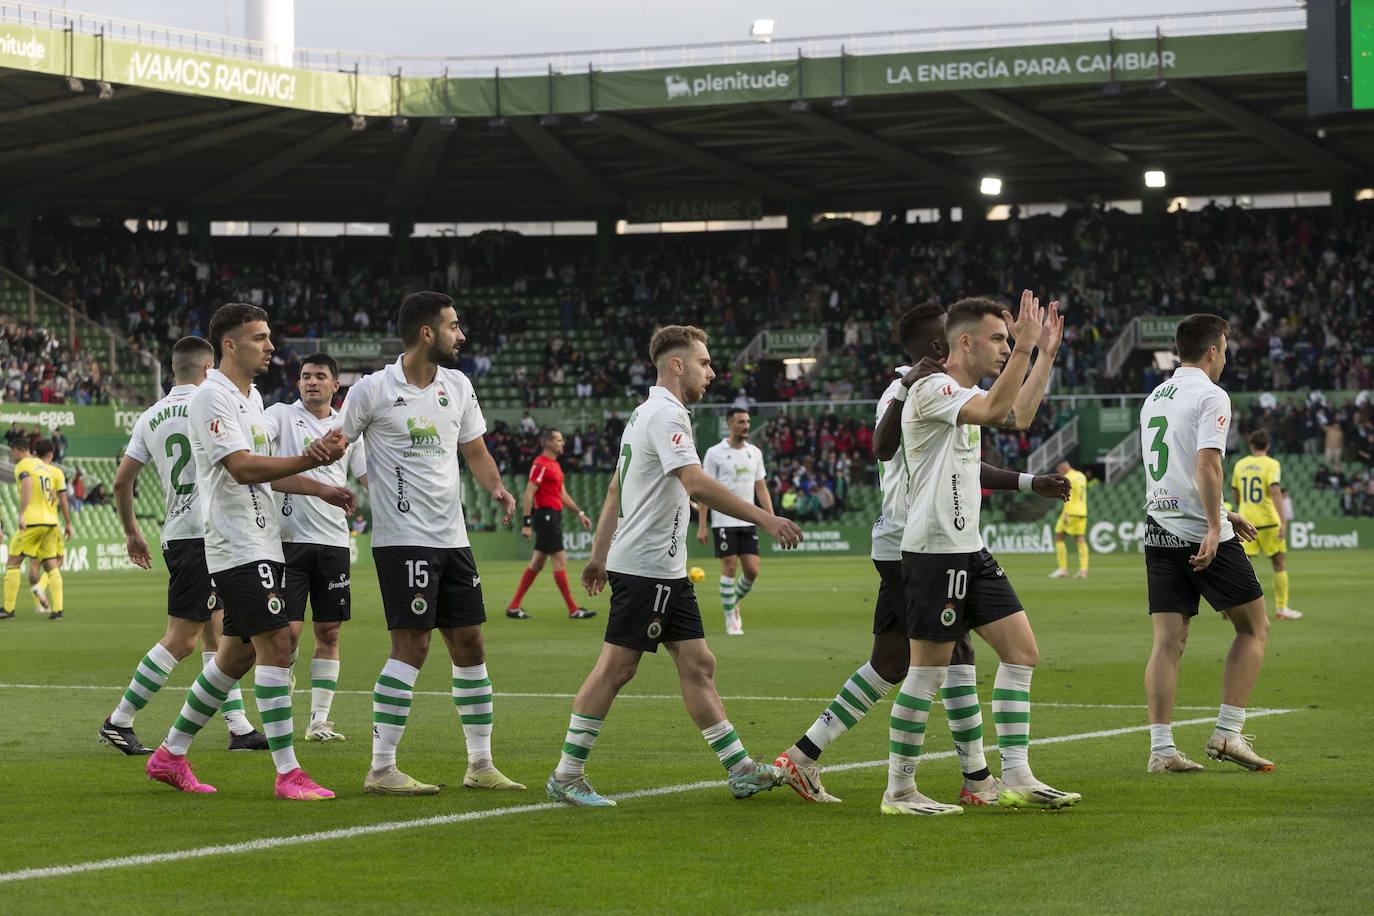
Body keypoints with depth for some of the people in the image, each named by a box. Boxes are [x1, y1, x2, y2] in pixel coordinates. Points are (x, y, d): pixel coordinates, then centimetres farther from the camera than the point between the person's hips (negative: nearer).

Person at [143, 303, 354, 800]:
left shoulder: (251, 396, 18)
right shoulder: (212, 397, -13)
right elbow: (241, 467, -23)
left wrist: (322, 490, 17)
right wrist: (311, 460, -29)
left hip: (261, 543, 10)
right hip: (238, 545, -10)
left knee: (237, 654, 13)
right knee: (276, 643, -15)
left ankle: (171, 754, 23)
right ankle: (287, 773, -15)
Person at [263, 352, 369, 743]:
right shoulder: (282, 415, 1)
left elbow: (369, 476, 18)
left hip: (333, 541, 4)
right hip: (289, 538, -4)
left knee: (329, 632, 4)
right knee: (289, 629, -7)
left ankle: (319, 720, 10)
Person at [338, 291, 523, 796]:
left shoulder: (457, 386, 10)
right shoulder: (372, 390, -7)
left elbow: (475, 451, 18)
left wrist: (496, 487, -1)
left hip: (452, 537, 7)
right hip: (402, 538, -7)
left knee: (470, 645, 8)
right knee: (412, 645, -11)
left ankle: (480, 764, 17)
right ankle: (381, 769, -5)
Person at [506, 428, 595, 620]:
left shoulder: (555, 465, 17)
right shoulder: (540, 464, -13)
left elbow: (563, 494, 24)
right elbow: (528, 495, -17)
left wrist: (579, 513, 19)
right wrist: (527, 523, -22)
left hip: (553, 516, 10)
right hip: (545, 515, -10)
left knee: (537, 562, 11)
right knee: (560, 560, -8)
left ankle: (514, 607, 14)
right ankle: (573, 610, -6)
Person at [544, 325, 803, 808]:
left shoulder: (645, 413, 18)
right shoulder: (666, 414, -14)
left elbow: (615, 489, 22)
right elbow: (696, 483, -27)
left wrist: (600, 555, 25)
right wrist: (764, 518, -28)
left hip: (666, 570, 10)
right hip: (647, 566, -10)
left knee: (698, 666, 8)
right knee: (616, 667, -6)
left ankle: (742, 770, 9)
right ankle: (566, 776, -1)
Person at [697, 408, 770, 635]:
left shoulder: (755, 452, 9)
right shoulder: (715, 453, -4)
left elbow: (761, 488, 13)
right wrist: (702, 526, -9)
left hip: (748, 522, 4)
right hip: (724, 521, -4)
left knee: (752, 570, -1)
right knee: (730, 567, -5)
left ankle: (734, 603, 26)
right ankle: (731, 619, 5)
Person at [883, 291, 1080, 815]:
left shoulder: (966, 393, 16)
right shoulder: (932, 389, -13)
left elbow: (1019, 416, 33)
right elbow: (995, 410, -29)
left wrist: (1045, 354, 27)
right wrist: (1024, 348, -25)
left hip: (970, 549, 10)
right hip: (933, 550, -10)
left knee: (1022, 652, 5)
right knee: (929, 669, -6)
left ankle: (1016, 779, 8)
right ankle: (898, 792, 2)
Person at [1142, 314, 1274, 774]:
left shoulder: (1154, 398, 18)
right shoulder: (1210, 396, -7)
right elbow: (1207, 464, -20)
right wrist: (1215, 528, -22)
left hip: (1159, 531, 7)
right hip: (1203, 534, -7)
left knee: (1168, 642, 2)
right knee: (1254, 628, 7)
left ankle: (1161, 748, -6)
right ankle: (1227, 733, 0)